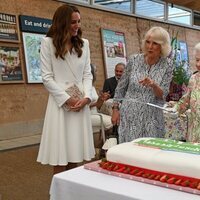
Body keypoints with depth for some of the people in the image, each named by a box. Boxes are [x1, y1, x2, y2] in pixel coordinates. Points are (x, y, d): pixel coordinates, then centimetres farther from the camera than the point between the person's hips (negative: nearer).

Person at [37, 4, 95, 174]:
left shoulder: (84, 43, 12)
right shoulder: (48, 43, 0)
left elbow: (87, 74, 9)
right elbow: (47, 77, -4)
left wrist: (86, 97, -8)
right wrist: (67, 99, -12)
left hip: (81, 102, 4)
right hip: (60, 101, -3)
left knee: (75, 154, 6)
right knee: (60, 156, -2)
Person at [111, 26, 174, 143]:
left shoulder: (167, 64, -4)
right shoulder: (134, 60, -3)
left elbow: (163, 95, -6)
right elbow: (121, 87, 6)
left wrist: (153, 85, -26)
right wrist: (115, 109, 4)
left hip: (152, 118, 0)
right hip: (129, 115, 0)